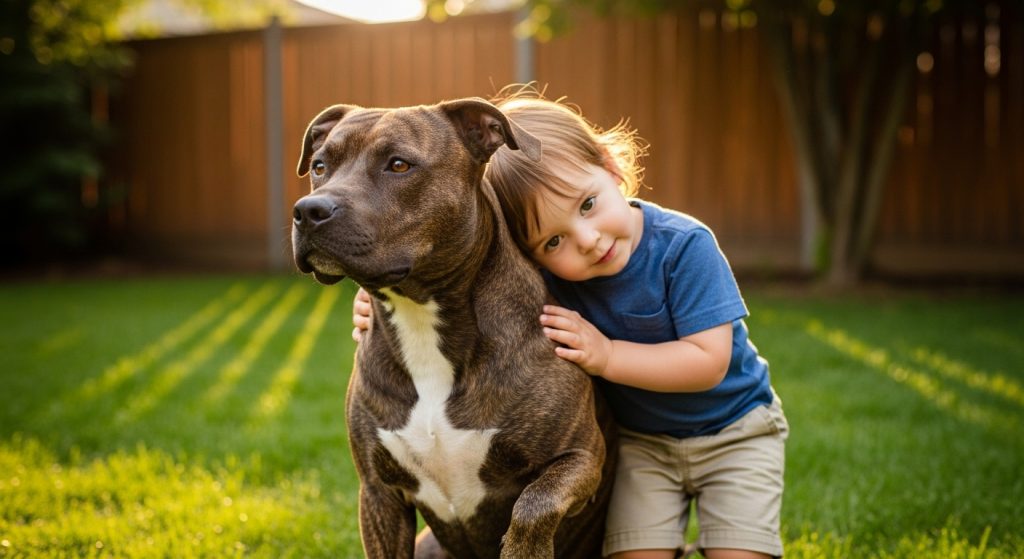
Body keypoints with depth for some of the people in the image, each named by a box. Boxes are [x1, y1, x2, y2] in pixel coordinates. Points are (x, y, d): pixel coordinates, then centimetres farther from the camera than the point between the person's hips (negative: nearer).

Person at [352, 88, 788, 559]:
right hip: (641, 440, 2)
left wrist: (606, 356, -34)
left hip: (732, 431, -2)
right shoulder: (543, 268, -20)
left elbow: (709, 362, -29)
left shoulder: (684, 246, -28)